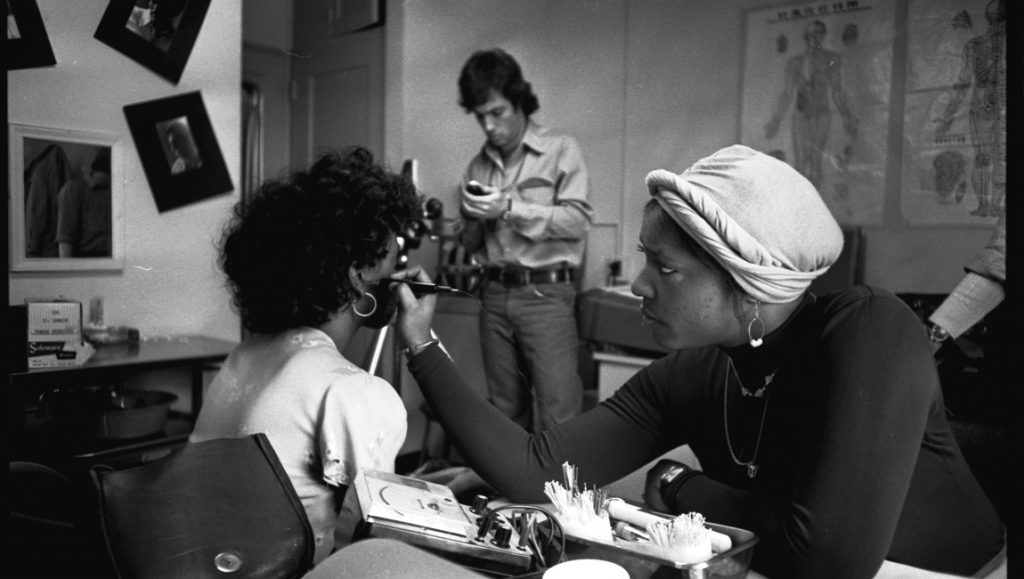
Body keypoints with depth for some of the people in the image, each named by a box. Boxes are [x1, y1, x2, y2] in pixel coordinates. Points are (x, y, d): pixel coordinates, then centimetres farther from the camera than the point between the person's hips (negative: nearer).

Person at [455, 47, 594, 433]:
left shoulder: (561, 149, 2)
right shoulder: (478, 166, 14)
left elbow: (579, 220, -10)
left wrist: (511, 208, -15)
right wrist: (474, 219, -4)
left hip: (546, 292, -4)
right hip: (496, 293, 5)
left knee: (558, 412, -9)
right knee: (505, 409, 9)